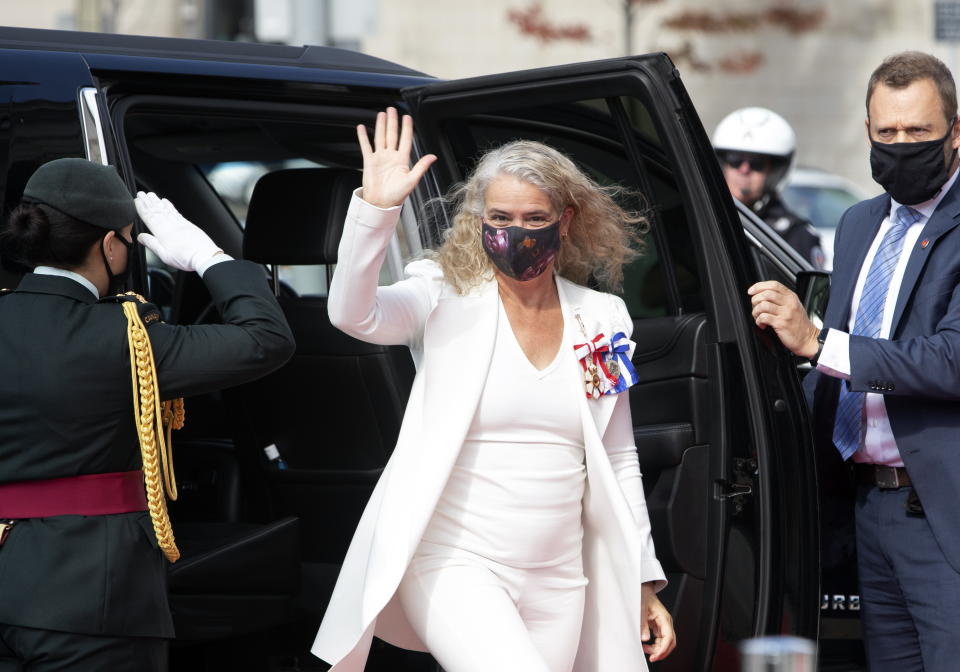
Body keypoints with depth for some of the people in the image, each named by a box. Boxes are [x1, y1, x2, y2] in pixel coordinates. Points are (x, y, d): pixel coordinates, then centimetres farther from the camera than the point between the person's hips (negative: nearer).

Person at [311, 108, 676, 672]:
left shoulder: (602, 320, 9)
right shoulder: (448, 299, -1)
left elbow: (619, 461, 15)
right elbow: (353, 312, -22)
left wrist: (643, 582, 13)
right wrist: (377, 206, -33)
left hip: (557, 580, 5)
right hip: (453, 566, -5)